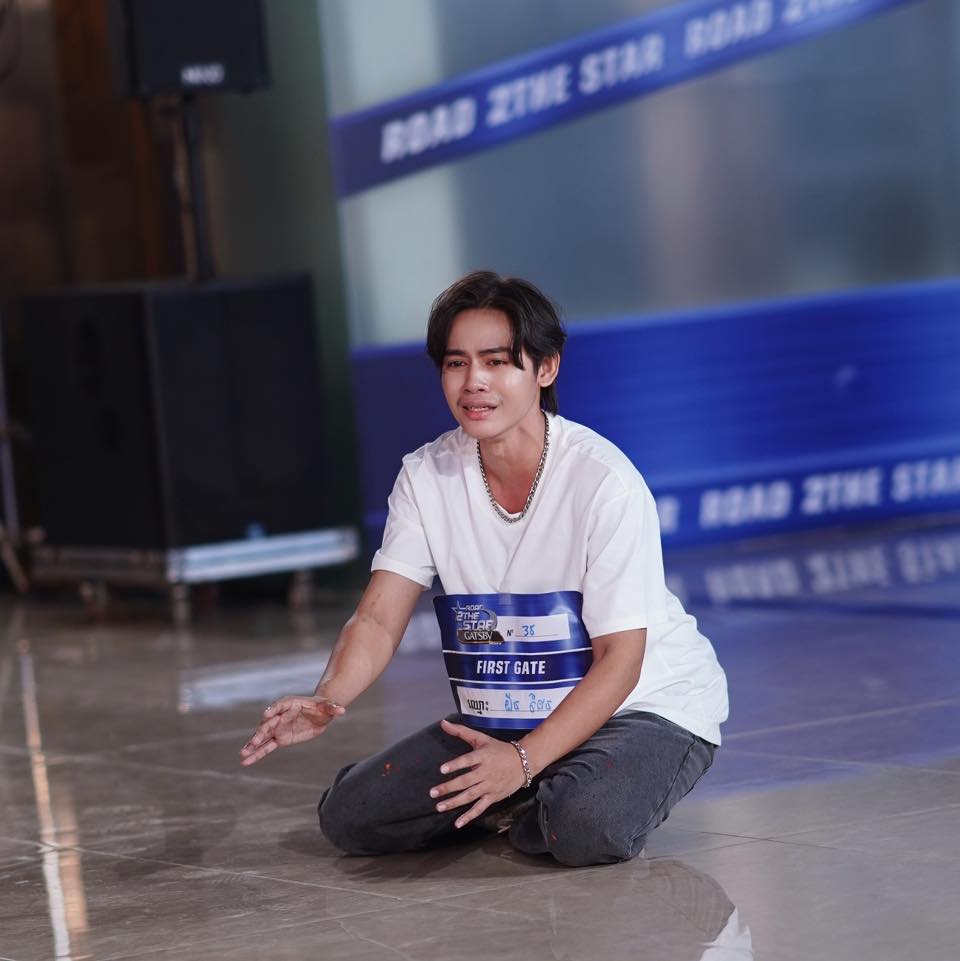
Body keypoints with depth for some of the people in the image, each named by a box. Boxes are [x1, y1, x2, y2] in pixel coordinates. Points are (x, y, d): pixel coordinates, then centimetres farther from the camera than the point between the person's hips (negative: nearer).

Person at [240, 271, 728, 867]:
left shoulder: (603, 479, -21)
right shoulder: (426, 477, -5)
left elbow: (620, 658, -21)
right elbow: (379, 618, -9)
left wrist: (524, 760, -33)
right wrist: (329, 701, -32)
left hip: (647, 707, -5)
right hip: (502, 720, 6)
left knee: (587, 828, -37)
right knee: (349, 816, -8)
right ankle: (534, 802, 10)